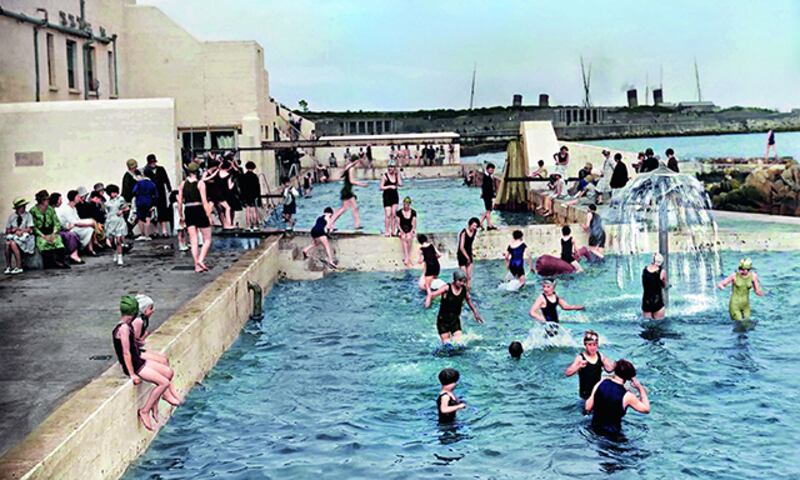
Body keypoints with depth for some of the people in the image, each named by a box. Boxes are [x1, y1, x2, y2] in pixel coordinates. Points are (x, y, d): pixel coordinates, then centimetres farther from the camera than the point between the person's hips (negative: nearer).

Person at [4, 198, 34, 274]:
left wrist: (19, 230, -11)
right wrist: (13, 230, -9)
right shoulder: (12, 216, 11)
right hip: (13, 236, 3)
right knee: (7, 244, -30)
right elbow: (7, 230, 11)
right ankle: (8, 267, -21)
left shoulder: (28, 215, 3)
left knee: (13, 243, -33)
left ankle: (19, 267, -29)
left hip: (24, 236, -3)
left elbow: (30, 230, -5)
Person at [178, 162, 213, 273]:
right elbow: (204, 201, -12)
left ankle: (197, 265, 3)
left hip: (188, 211, 4)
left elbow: (180, 202, 6)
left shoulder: (183, 184, 6)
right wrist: (209, 216, -9)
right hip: (200, 211, -4)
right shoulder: (200, 183, -6)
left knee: (193, 241, 7)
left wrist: (181, 216, 15)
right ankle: (201, 260, -13)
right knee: (207, 239, 6)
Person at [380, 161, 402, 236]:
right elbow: (381, 187, -9)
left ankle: (393, 231, 11)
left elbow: (400, 184, -6)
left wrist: (397, 175, -9)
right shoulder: (385, 176, -7)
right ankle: (386, 231, -1)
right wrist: (390, 186, -17)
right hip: (387, 196, -4)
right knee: (388, 215, -6)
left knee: (394, 214, 5)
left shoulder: (396, 175, 5)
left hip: (395, 196, 4)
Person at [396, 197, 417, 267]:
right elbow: (398, 224, 0)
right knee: (404, 238, -33)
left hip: (410, 231, 1)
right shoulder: (399, 212, 2)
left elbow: (414, 224, 2)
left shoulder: (413, 212, 5)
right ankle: (407, 258, -42)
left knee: (409, 237, -33)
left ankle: (406, 258, -31)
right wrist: (402, 232, -13)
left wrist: (411, 232, -13)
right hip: (402, 231, -1)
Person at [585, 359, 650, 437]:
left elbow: (588, 407, -6)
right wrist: (641, 388, 1)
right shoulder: (627, 396, -21)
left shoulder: (601, 383, -11)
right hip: (612, 433, -5)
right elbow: (646, 409, -4)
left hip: (595, 427, 6)